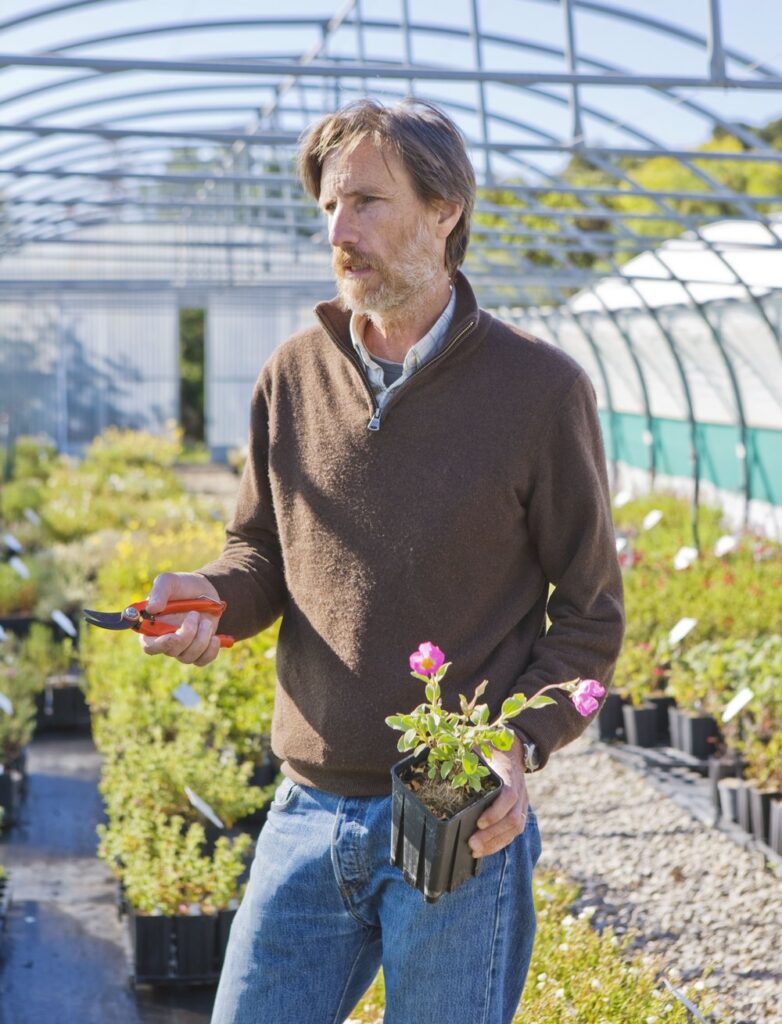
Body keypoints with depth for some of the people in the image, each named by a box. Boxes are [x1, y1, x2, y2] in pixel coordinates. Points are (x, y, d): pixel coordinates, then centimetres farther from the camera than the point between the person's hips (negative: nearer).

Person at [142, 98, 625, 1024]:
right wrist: (209, 597, -8)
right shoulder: (294, 376, 5)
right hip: (309, 814, 4)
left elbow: (589, 612, -1)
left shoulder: (540, 387, -6)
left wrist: (519, 745, -17)